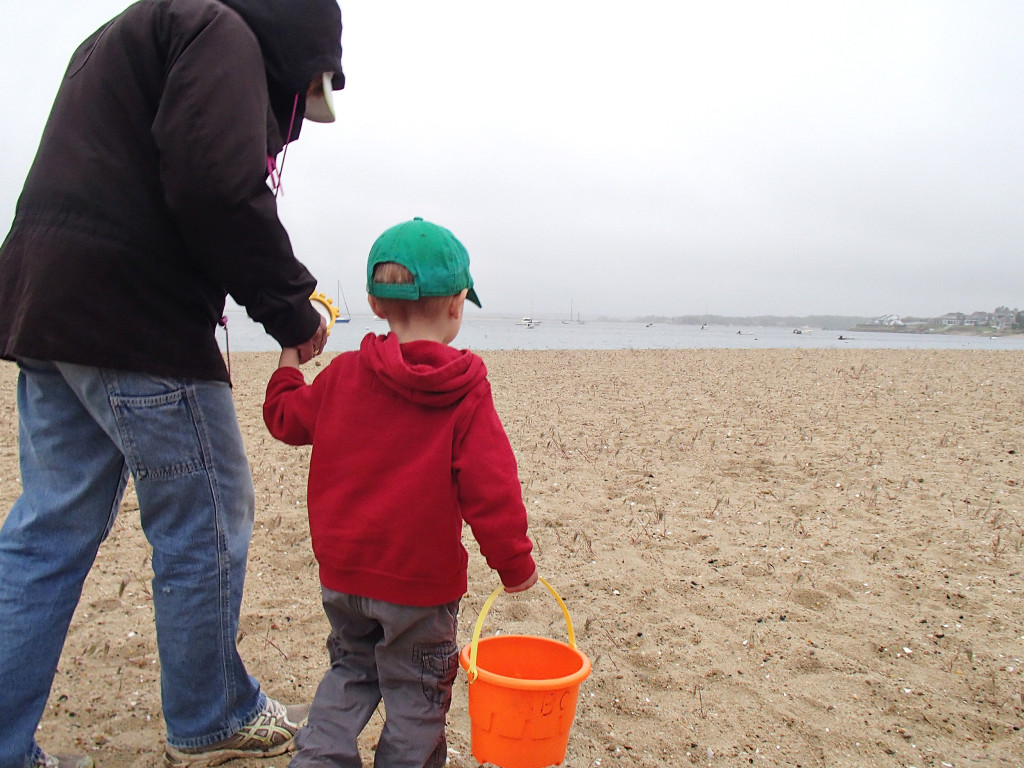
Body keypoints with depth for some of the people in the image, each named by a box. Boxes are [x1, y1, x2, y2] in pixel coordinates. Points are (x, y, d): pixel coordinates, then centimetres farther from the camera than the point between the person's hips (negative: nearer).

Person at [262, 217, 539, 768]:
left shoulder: (342, 376, -4)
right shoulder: (466, 395, -16)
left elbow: (286, 417, 12)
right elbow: (491, 489, -19)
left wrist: (290, 355, 28)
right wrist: (515, 564, -6)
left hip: (342, 571, 5)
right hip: (420, 581, -4)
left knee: (351, 667, 27)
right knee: (416, 689, 15)